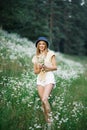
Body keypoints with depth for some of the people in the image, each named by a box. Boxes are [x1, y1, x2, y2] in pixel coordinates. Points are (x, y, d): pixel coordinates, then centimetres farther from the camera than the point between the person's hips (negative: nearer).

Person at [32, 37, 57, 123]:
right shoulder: (36, 57, 14)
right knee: (43, 101, 1)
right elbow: (35, 71, 14)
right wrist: (39, 69, -8)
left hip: (49, 78, -4)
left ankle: (50, 118, -13)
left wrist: (46, 67, -18)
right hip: (40, 79, 4)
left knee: (44, 99, -23)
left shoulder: (50, 54, 2)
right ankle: (47, 121, 12)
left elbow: (55, 67, -1)